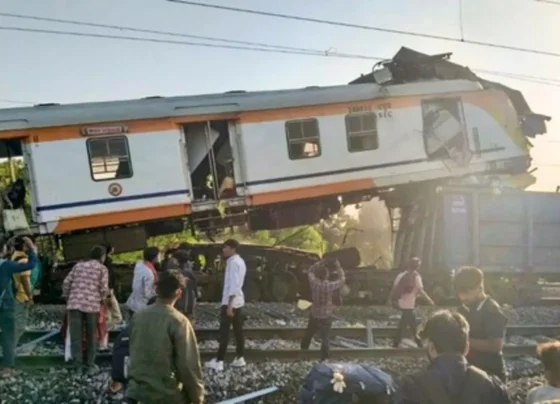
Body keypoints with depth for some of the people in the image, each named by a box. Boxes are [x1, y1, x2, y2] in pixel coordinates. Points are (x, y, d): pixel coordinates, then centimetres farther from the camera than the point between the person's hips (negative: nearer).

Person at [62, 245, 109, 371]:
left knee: (76, 335, 3)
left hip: (75, 303, 2)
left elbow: (66, 283, 11)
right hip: (92, 304, -2)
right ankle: (90, 363, 15)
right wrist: (102, 300, 15)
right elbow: (104, 288, -3)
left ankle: (77, 362, -1)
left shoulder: (78, 265, 18)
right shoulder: (102, 268, 7)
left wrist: (67, 297, 22)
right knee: (91, 335, 12)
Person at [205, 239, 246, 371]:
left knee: (224, 332, -5)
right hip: (238, 301, 9)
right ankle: (239, 358, 15)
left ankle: (219, 361, -2)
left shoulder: (233, 262, -16)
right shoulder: (239, 261, 14)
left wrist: (229, 304, -23)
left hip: (230, 301, -9)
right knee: (238, 330, 11)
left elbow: (233, 285, -22)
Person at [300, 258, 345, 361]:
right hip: (326, 317, -4)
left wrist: (320, 263, 0)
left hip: (314, 315, 4)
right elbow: (342, 279, -7)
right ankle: (324, 360, 11)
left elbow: (310, 271, 5)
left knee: (308, 335, 24)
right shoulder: (330, 286, -25)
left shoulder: (314, 283, -16)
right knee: (325, 339, 7)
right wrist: (338, 267, 0)